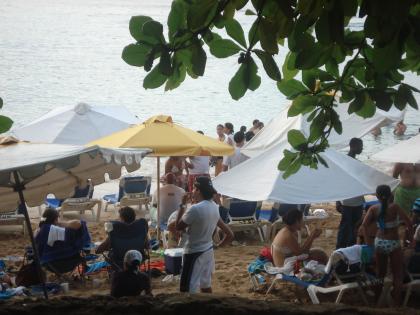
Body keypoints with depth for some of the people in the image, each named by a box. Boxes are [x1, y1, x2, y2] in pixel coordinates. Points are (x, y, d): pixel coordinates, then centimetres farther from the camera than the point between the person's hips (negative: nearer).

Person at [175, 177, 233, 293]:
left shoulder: (195, 209, -23)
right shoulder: (214, 207, 3)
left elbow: (178, 227, -12)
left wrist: (182, 205, -8)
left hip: (194, 253, -9)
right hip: (208, 251, 9)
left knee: (188, 290, -5)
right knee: (205, 285, 21)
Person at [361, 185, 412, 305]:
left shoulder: (373, 209, -5)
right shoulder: (395, 207, -13)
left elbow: (364, 225, -14)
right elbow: (408, 222, -22)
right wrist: (411, 234, -9)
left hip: (379, 243, 3)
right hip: (394, 244, -3)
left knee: (380, 273, 21)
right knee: (397, 275, 10)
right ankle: (397, 301, 7)